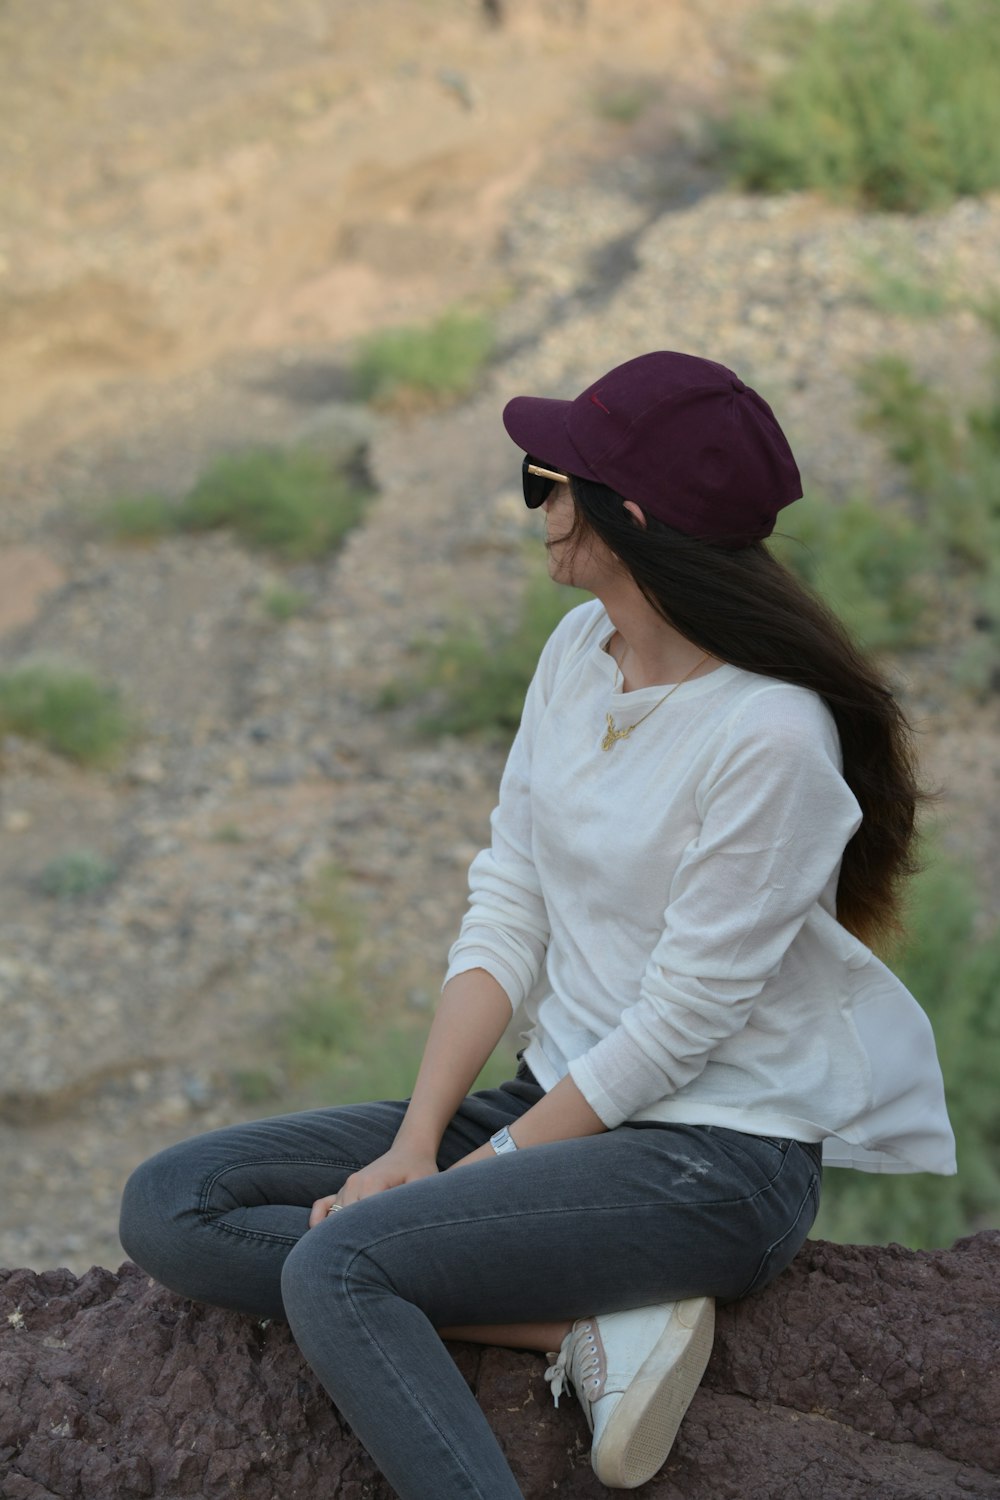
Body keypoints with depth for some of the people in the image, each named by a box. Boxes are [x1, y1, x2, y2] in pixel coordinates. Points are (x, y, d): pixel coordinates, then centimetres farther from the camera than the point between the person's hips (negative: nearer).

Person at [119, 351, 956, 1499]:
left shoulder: (771, 736, -21)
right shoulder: (579, 650, 4)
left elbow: (676, 1027, -18)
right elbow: (505, 914, 3)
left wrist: (474, 1174, -13)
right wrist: (415, 1145, -6)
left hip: (714, 1158, -9)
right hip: (557, 1101, 9)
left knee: (335, 1265, -29)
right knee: (171, 1208, -5)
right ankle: (589, 1327, -13)